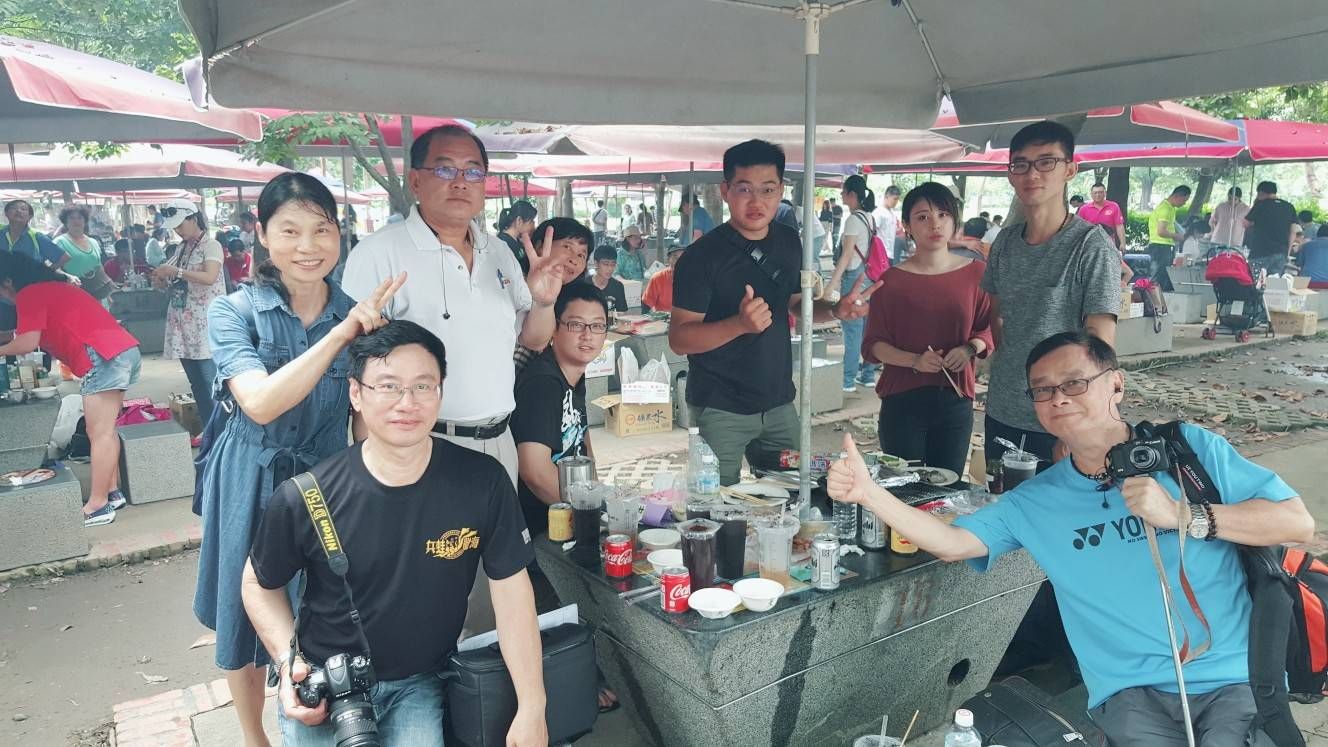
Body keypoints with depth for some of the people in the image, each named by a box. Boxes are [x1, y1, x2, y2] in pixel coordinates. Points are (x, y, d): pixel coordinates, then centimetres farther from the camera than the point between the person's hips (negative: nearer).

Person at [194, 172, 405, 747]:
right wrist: (339, 334, -32)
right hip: (252, 482, -1)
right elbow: (261, 403, -28)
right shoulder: (234, 311, -11)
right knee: (249, 617, 15)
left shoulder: (361, 314, -4)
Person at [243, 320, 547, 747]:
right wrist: (288, 661, -12)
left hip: (420, 684, 0)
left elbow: (511, 589, -10)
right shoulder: (303, 498, -16)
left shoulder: (482, 482, -16)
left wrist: (531, 710, -10)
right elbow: (260, 584, 3)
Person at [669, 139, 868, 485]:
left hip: (779, 402, 6)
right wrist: (740, 323, -33)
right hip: (721, 409, -5)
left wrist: (835, 310, -2)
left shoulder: (789, 242, 5)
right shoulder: (702, 256, -14)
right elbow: (679, 339, -17)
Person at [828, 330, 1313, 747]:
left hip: (1236, 676, -1)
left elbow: (1298, 523, -1)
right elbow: (951, 543, 0)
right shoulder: (1034, 502, 7)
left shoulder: (1189, 448, 2)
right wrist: (868, 493, -13)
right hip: (1132, 692, 1)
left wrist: (1185, 516, -15)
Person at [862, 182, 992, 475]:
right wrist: (915, 361, -17)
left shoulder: (975, 273, 2)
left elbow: (989, 327, 9)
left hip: (956, 400, 2)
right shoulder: (892, 280, -2)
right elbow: (872, 345, -2)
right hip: (903, 400, -1)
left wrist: (971, 348, -13)